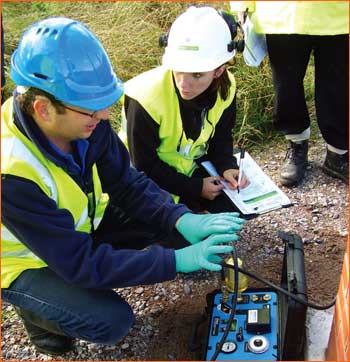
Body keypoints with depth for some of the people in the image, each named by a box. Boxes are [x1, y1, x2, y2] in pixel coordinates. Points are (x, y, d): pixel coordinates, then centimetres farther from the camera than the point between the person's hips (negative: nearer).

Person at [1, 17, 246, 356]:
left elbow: (128, 184, -10)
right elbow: (80, 262, -34)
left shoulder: (83, 120, -21)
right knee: (112, 321, -22)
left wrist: (183, 220, -26)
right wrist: (178, 260, -34)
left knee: (168, 224, -7)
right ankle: (38, 311, 8)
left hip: (76, 226, 6)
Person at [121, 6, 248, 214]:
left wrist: (227, 166, -20)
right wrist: (196, 188, -21)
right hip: (149, 179, -4)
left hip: (193, 167, 5)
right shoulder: (147, 98, -30)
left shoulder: (225, 88, -15)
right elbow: (145, 167, -21)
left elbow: (221, 138, 2)